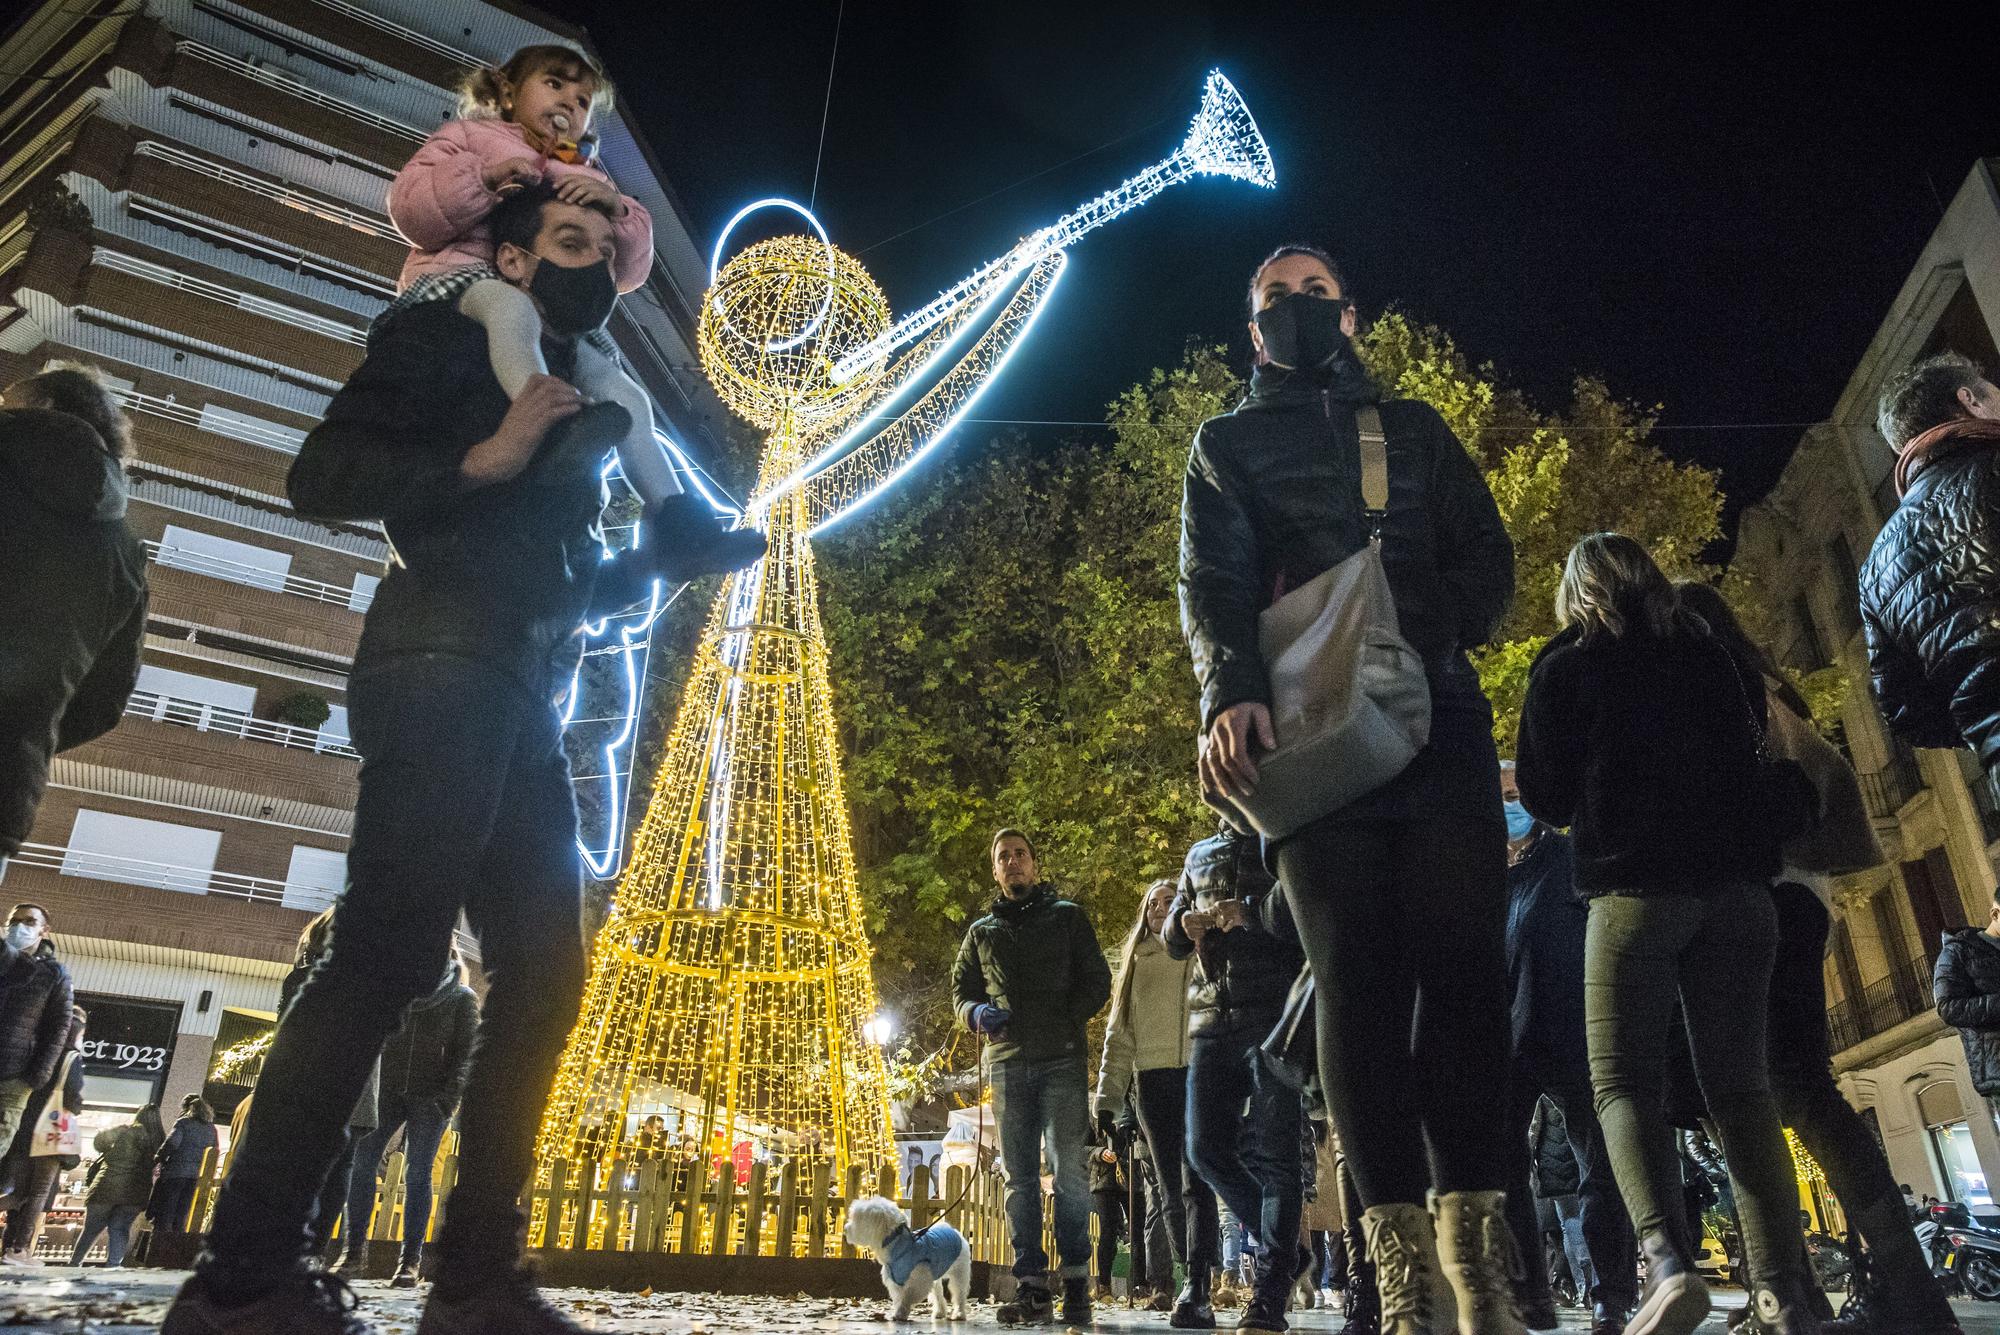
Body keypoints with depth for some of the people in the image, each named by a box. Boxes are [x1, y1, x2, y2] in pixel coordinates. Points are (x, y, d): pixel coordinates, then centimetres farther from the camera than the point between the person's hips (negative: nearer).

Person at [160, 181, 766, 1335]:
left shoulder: (584, 409, 29)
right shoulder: (451, 339, 10)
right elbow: (322, 471, -2)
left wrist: (649, 563, 14)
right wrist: (481, 460, -13)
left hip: (524, 703, 8)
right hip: (446, 665, -8)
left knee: (545, 976, 0)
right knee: (391, 948, -16)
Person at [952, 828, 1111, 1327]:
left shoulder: (1067, 917, 9)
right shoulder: (981, 931, 17)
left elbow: (1097, 981, 6)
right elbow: (961, 989, 19)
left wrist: (1066, 1016, -10)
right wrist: (976, 1013, -3)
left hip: (1062, 1060, -3)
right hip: (1007, 1064, 3)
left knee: (1068, 1171, -6)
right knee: (1019, 1178, 3)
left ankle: (1076, 1283, 3)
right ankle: (1032, 1285, 7)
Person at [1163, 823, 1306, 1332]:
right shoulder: (1198, 855, 21)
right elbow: (1172, 938, 21)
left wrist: (1246, 912, -15)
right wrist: (1185, 923, -1)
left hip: (1273, 1016, -5)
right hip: (1211, 1020, 5)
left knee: (1274, 1153, -6)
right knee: (1206, 1151, 1)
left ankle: (1268, 1291, 0)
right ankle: (1280, 1246, 22)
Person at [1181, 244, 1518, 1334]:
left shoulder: (1415, 427, 25)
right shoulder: (1226, 443, 20)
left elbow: (1489, 566, 14)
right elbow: (1212, 585, 3)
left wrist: (1404, 623, -7)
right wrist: (1232, 693, -17)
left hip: (1438, 714, 2)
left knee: (1460, 967, -7)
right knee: (1358, 981, -7)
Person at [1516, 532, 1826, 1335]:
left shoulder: (1568, 666, 2)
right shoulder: (1716, 657, 16)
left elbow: (1544, 796, 2)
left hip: (1635, 887, -4)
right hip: (1737, 885, 4)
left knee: (1623, 1081, -1)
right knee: (1739, 1085, 6)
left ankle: (1667, 1260, -20)